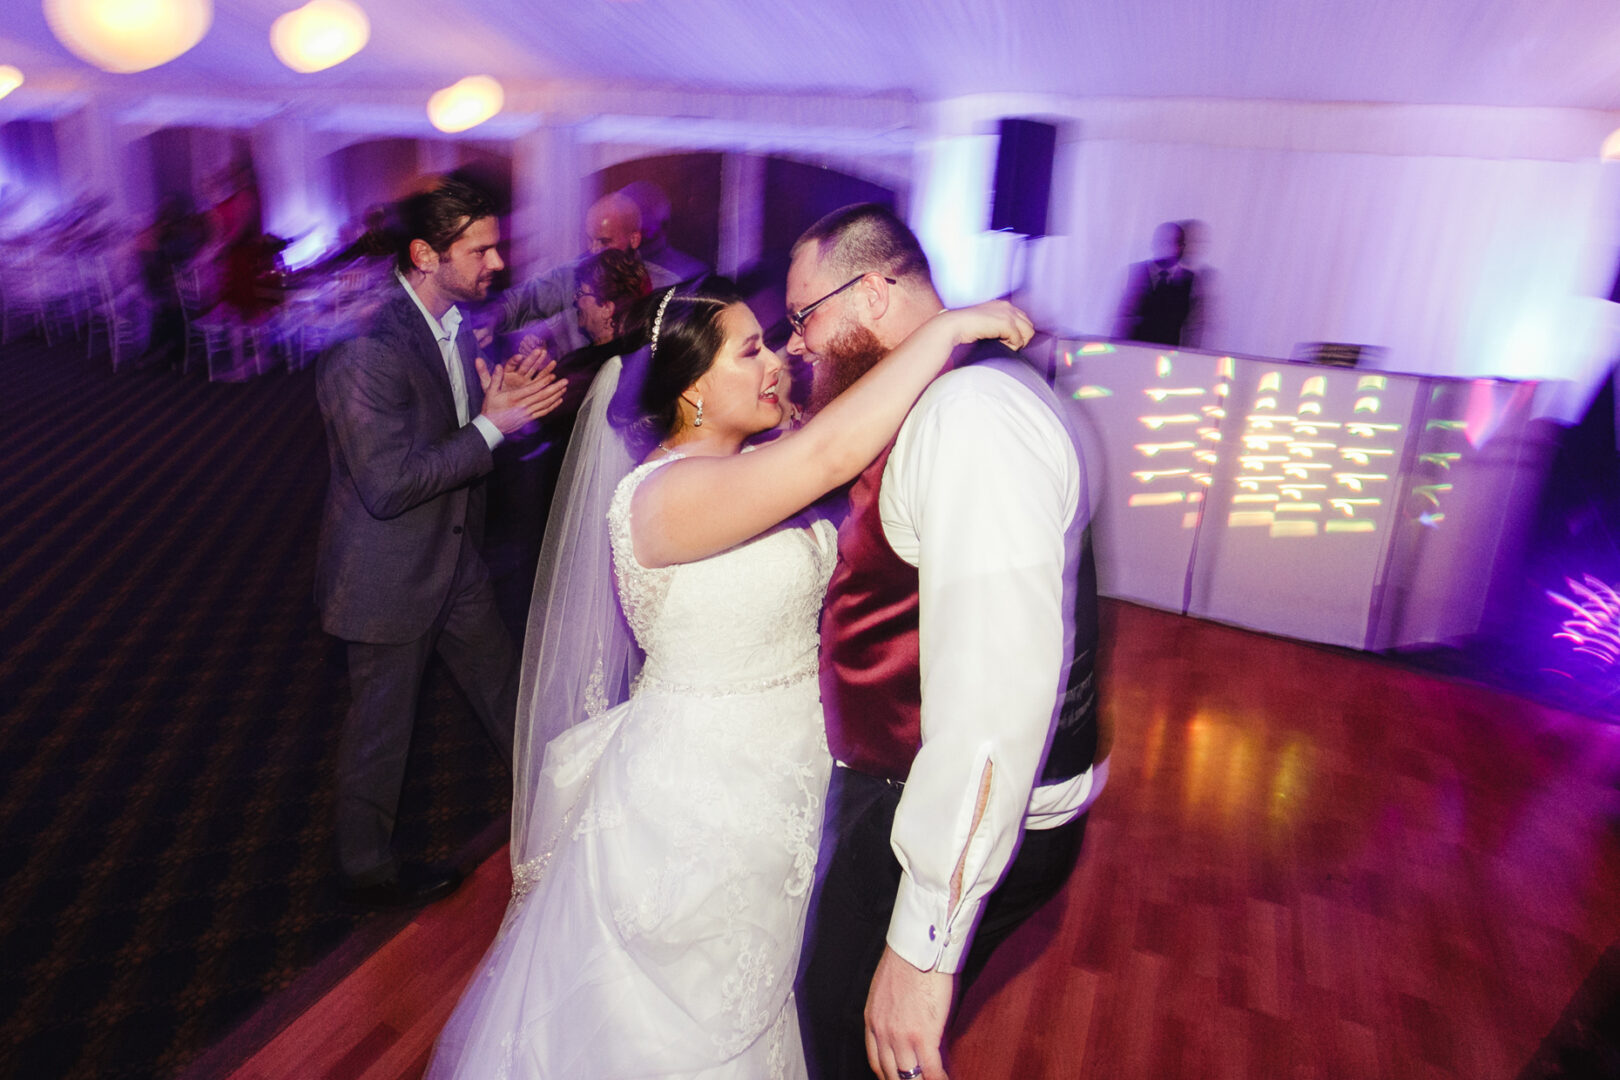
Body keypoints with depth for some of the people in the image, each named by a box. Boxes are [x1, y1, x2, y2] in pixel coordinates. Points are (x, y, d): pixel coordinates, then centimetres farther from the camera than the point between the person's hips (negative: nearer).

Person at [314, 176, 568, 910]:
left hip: (456, 562, 8)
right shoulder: (366, 350, -27)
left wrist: (513, 399, -10)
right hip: (389, 579, -7)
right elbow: (387, 485, -30)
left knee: (508, 700, 21)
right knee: (380, 730, 13)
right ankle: (369, 871, 37)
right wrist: (492, 425, -26)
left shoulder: (455, 322, 0)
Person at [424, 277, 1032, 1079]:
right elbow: (829, 454, -39)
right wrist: (946, 327, -31)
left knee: (748, 1005, 28)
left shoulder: (751, 468, 2)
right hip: (700, 806, -8)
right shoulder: (662, 494, -28)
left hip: (774, 791, 8)